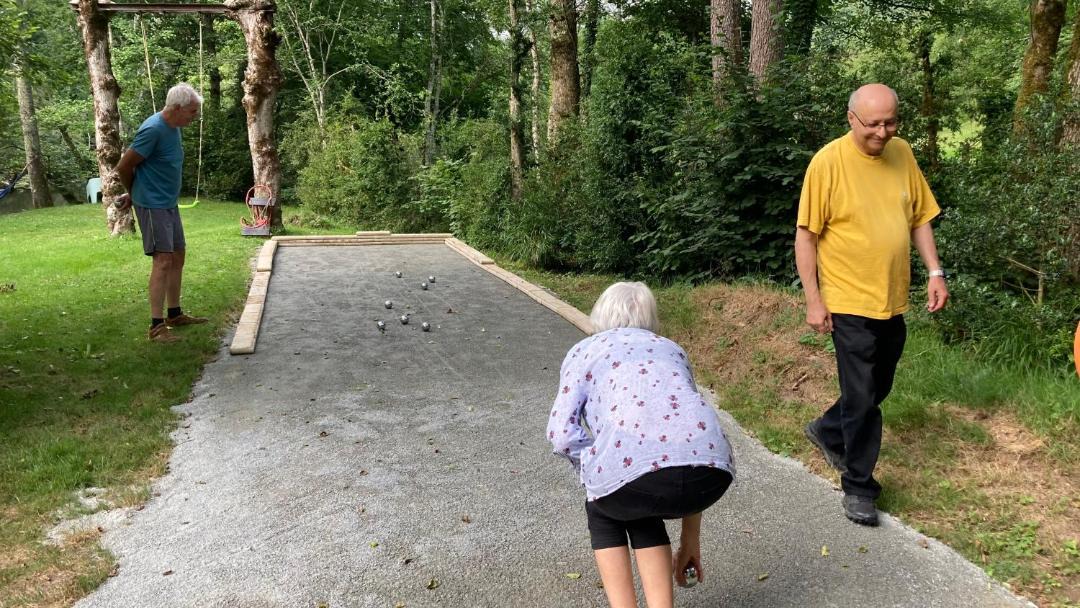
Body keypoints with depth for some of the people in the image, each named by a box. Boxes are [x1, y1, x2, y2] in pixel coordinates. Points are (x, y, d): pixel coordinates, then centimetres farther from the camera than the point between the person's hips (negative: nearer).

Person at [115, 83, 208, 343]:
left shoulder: (174, 127, 7)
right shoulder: (153, 129, -21)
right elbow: (124, 166, -14)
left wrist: (133, 194, 16)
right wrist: (133, 193, 4)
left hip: (169, 203, 9)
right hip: (152, 205, -9)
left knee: (178, 256, 12)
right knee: (163, 260, -13)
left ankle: (174, 314, 24)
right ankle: (156, 326, -11)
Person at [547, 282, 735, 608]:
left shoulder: (584, 351, 23)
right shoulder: (671, 349, 33)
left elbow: (562, 435, 7)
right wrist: (691, 540, 42)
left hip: (636, 464, -3)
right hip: (711, 469, 4)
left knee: (603, 513, 32)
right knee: (641, 513, 35)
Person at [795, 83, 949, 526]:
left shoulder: (902, 153, 4)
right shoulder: (828, 162, -13)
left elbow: (920, 217, 13)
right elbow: (806, 235, -11)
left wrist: (935, 273, 4)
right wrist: (814, 300, -13)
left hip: (893, 300, 6)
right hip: (850, 301, -6)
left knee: (877, 389, 19)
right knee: (862, 398, -1)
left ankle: (827, 433, 43)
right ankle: (858, 486, 15)